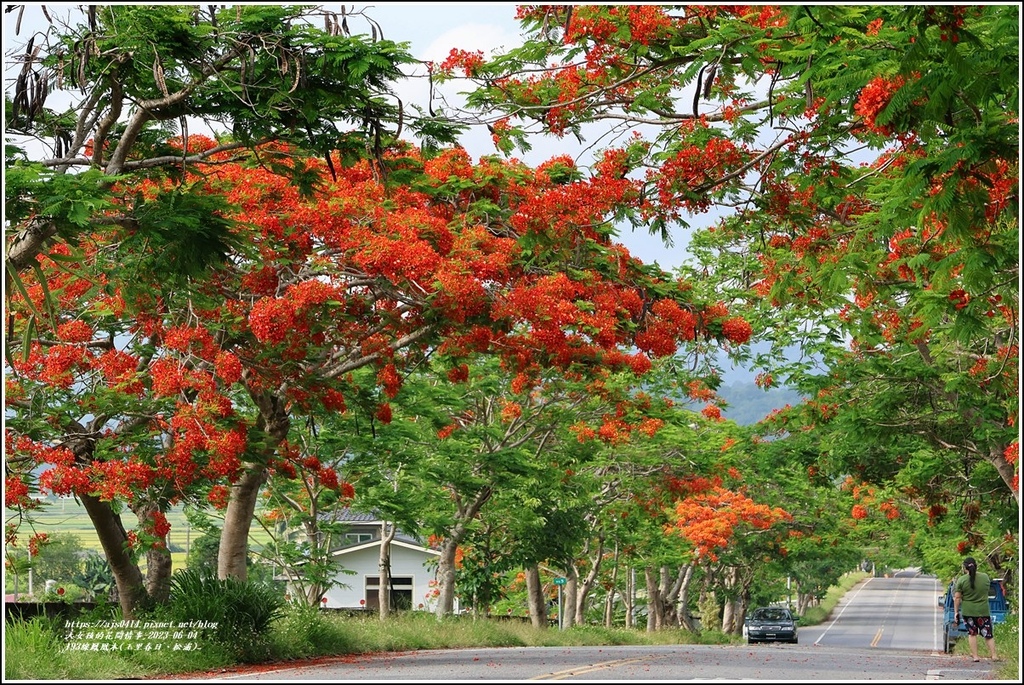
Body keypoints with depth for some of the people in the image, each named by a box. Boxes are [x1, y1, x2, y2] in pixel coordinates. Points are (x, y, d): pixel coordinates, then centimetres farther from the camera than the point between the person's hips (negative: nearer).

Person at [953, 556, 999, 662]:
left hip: (968, 612, -1)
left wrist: (956, 612, 2)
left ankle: (975, 656, 6)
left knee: (972, 633, 9)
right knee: (988, 634, 10)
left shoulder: (961, 580, -7)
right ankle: (993, 655, 5)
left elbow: (957, 598, -6)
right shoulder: (985, 577, 0)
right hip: (984, 611, 1)